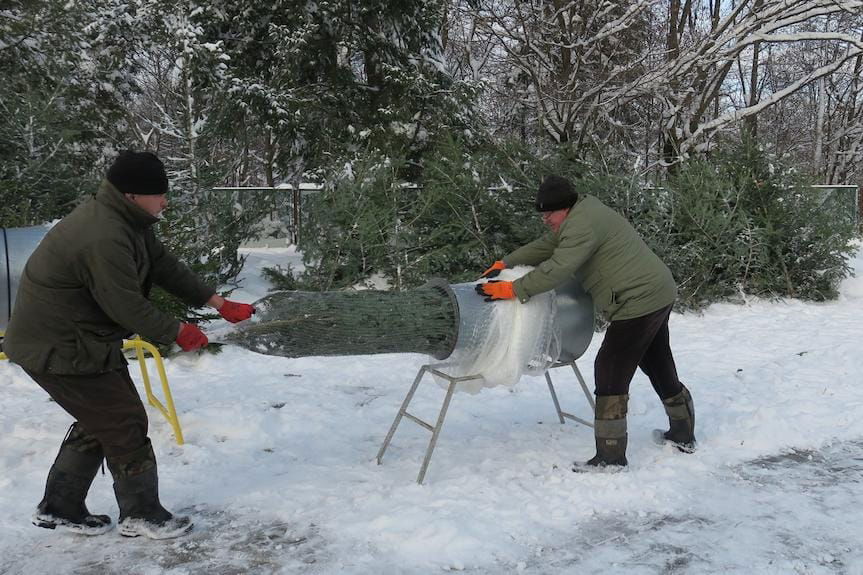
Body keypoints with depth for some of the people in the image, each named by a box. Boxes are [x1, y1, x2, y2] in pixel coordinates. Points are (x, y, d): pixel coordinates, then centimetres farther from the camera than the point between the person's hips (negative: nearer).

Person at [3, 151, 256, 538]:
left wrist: (221, 304, 7)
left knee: (99, 420, 19)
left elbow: (165, 266, 8)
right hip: (57, 350, -10)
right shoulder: (103, 238, -30)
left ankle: (59, 508, 32)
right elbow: (128, 307, -26)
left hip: (85, 340, 11)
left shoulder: (128, 220, 4)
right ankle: (142, 515, 15)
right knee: (126, 423, -2)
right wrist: (178, 333, -11)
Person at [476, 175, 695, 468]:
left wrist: (513, 290, -23)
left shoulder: (581, 225, -20)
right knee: (659, 367, 23)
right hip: (659, 293, 11)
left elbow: (557, 268, -28)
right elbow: (545, 246, 19)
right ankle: (683, 435, 40)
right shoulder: (580, 216, 14)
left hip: (640, 302, -11)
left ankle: (610, 457, -2)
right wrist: (505, 263, 13)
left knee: (610, 371, -7)